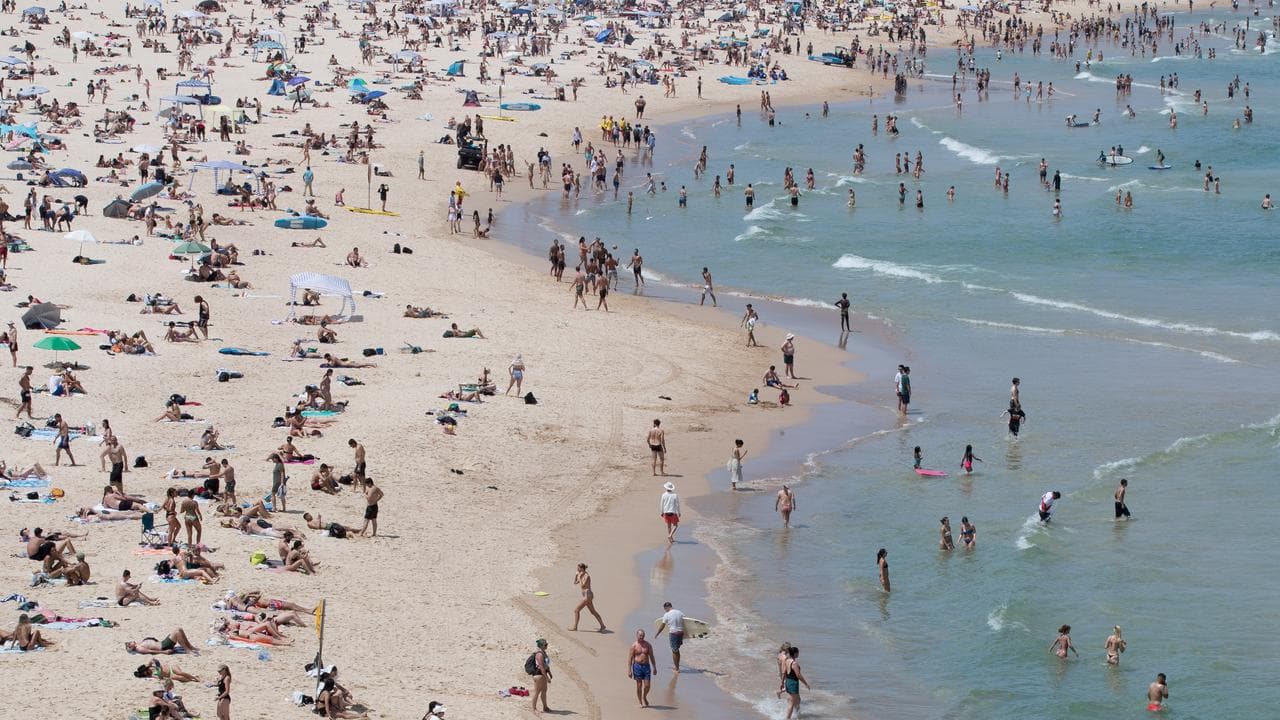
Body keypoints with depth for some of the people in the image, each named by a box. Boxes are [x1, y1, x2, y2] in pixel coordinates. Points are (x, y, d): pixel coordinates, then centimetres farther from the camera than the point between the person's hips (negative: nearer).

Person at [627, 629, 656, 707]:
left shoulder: (648, 645, 6)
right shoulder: (633, 646, -2)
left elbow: (652, 657, 12)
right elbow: (630, 659, -3)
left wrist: (654, 668, 9)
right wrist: (629, 670, -8)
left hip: (646, 666, 2)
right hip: (637, 665, -2)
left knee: (647, 685, 0)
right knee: (639, 685, 0)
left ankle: (644, 697, 28)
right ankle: (641, 702, 9)